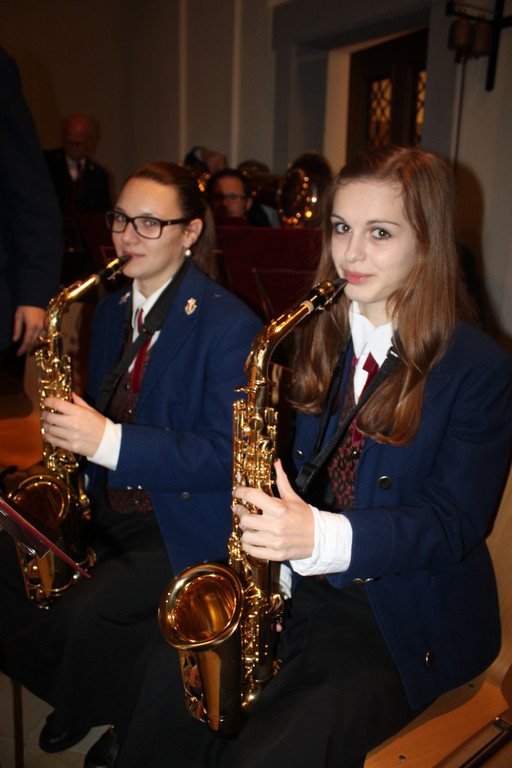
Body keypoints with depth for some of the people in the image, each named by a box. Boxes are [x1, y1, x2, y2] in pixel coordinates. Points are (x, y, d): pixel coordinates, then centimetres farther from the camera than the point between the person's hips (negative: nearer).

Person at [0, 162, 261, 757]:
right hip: (104, 506, 7)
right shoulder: (110, 312, 10)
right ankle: (76, 697, 15)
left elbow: (226, 455, -19)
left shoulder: (231, 325, -15)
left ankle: (99, 725, 11)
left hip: (183, 523, -7)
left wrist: (109, 440, -27)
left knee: (82, 614, -24)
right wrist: (69, 431, -3)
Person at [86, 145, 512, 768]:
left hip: (408, 622, -4)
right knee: (161, 681, -9)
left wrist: (324, 536, -31)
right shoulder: (324, 338, 5)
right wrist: (274, 549, -6)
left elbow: (455, 524, -16)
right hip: (306, 589, 5)